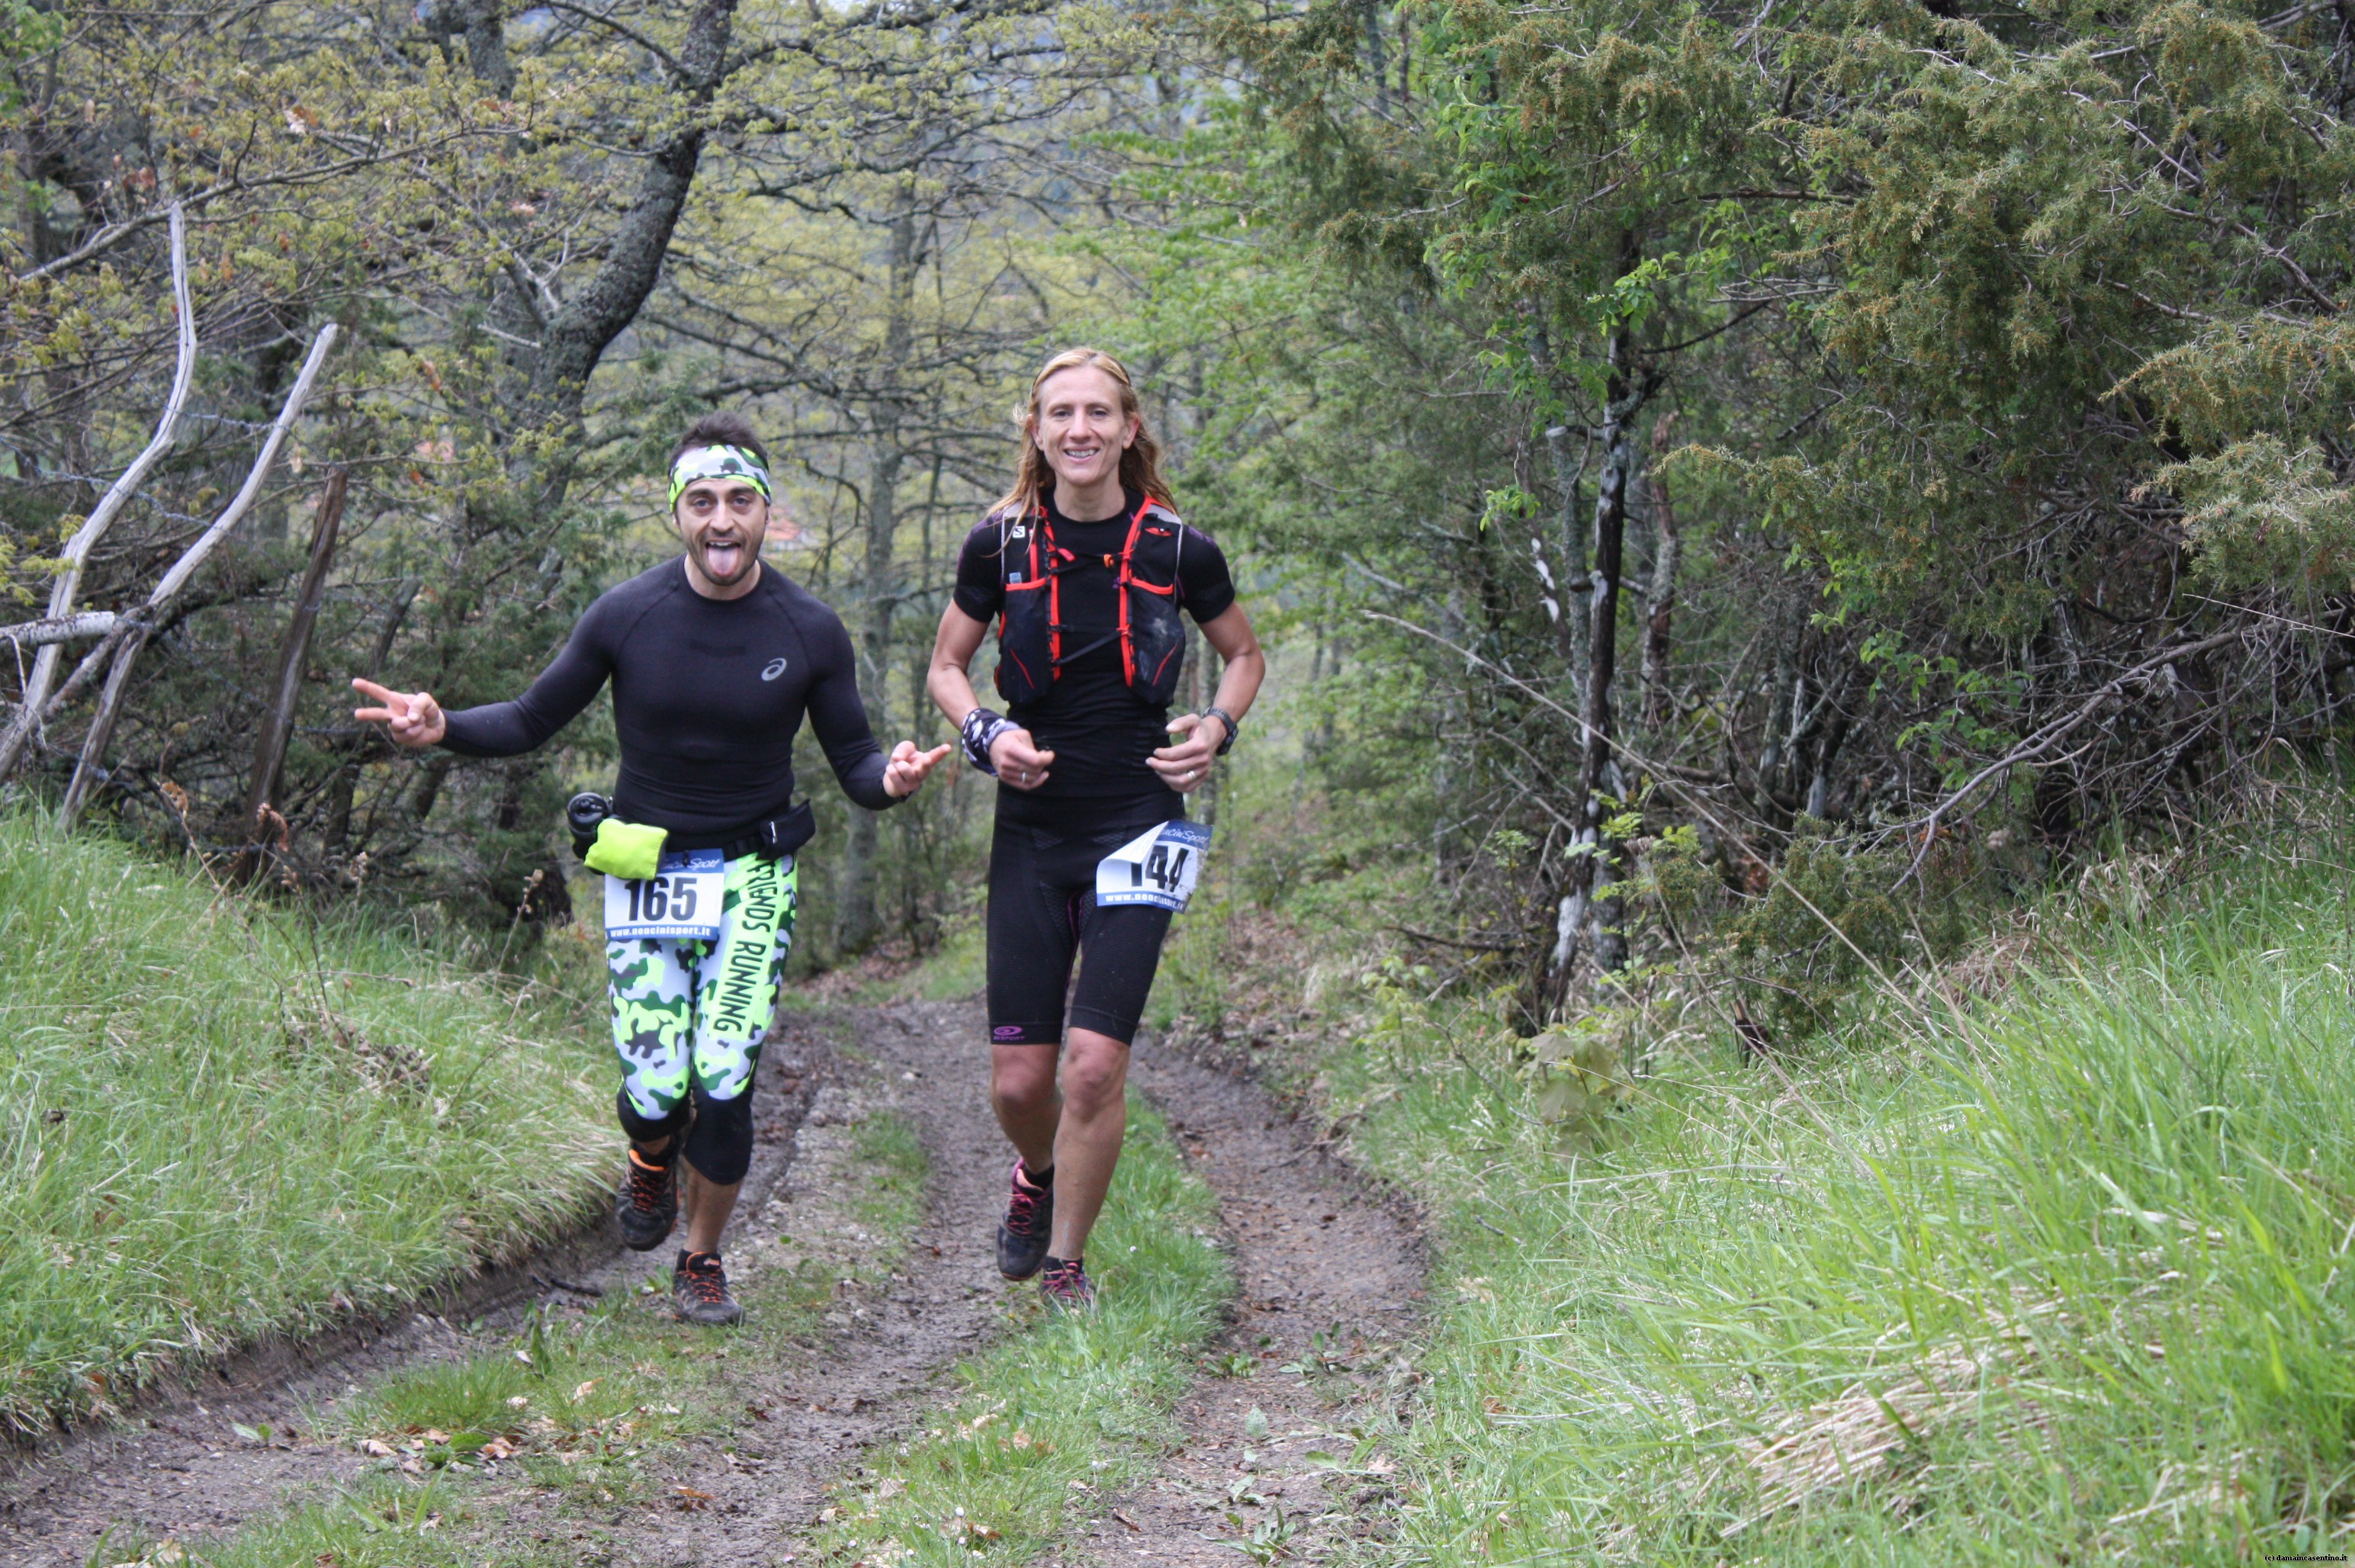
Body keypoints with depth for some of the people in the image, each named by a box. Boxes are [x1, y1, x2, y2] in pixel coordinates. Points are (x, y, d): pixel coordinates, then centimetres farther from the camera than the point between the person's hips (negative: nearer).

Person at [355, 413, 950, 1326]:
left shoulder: (810, 631, -7)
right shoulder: (625, 616, -8)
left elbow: (851, 760, -1)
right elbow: (532, 721, 1)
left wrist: (890, 778, -24)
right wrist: (441, 729, -18)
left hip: (753, 878, 0)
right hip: (646, 873, 0)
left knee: (724, 1083, -8)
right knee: (656, 1087, -6)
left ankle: (701, 1264, 15)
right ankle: (651, 1161, 33)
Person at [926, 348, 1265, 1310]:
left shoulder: (1178, 552, -3)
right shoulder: (1000, 545, -2)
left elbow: (1245, 655, 14)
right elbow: (947, 666, 11)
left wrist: (1218, 727, -4)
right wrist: (986, 734, -8)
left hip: (1137, 826, -1)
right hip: (1031, 832, 1)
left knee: (1095, 1064, -12)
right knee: (1018, 1079, 1)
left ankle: (1067, 1262, 9)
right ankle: (1039, 1177, 37)